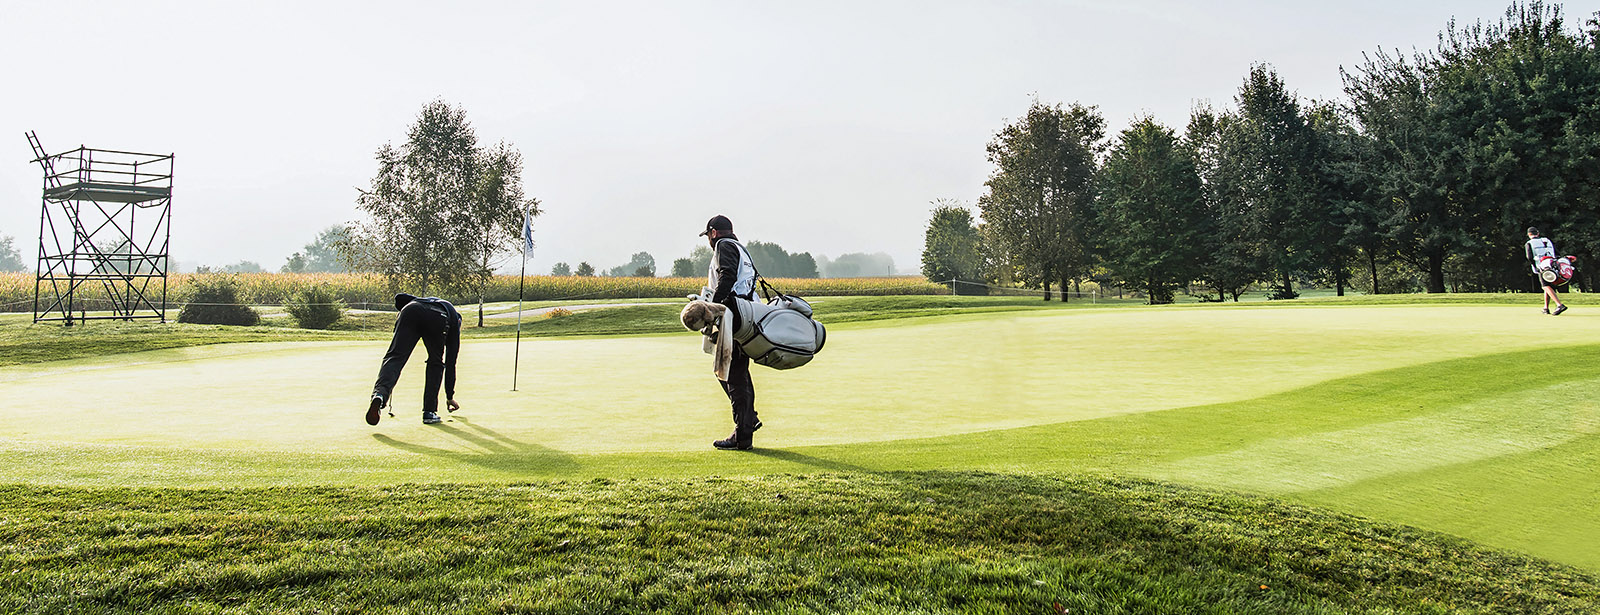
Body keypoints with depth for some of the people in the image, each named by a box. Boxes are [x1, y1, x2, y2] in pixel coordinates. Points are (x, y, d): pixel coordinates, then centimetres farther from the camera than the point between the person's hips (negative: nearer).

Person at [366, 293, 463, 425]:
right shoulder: (455, 321, 36)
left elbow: (399, 297, 25)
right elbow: (450, 363, 36)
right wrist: (450, 396, 42)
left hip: (411, 310, 1)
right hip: (439, 319, -1)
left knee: (394, 357, -6)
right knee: (436, 363, 20)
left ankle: (379, 393, -33)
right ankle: (429, 412, 16)